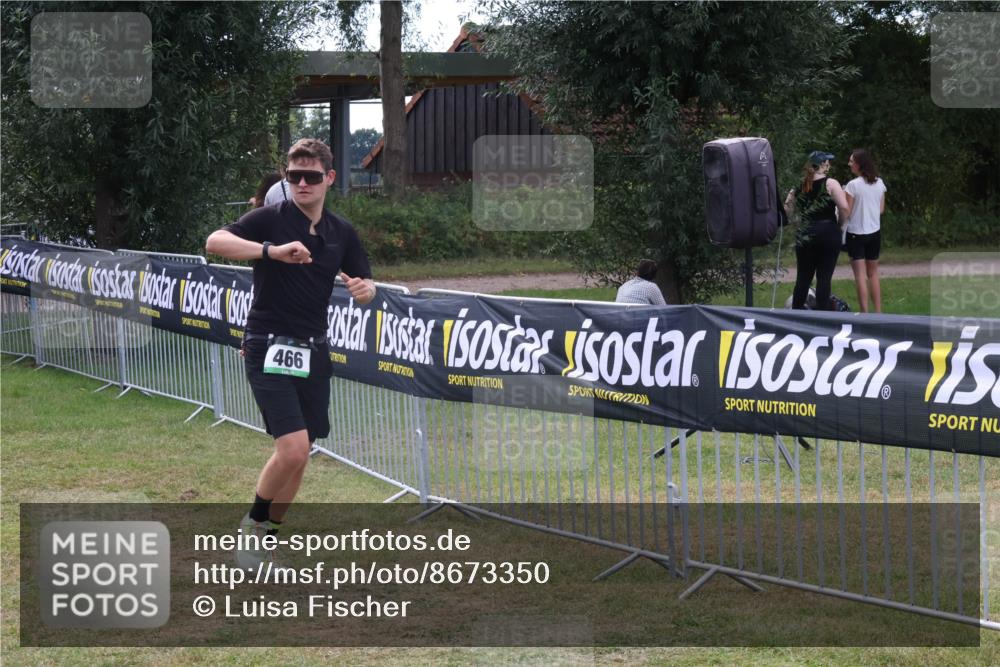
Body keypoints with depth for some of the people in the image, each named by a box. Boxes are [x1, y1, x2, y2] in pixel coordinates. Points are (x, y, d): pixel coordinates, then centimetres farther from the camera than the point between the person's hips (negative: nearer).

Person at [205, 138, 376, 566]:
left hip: (313, 351, 6)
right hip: (269, 349, -6)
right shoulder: (270, 219, -8)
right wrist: (272, 250, -36)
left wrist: (364, 289, -9)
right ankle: (252, 524, 6)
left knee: (299, 455, 8)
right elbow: (215, 242, -23)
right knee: (292, 448, -18)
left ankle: (265, 540, 23)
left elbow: (365, 285, 16)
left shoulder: (341, 233, 8)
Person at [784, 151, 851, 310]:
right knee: (824, 278, -1)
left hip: (805, 236, 4)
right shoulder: (830, 184, -7)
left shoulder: (800, 186, 8)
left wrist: (789, 198, 28)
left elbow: (788, 210, 10)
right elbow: (844, 207, -16)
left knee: (803, 278, 11)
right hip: (828, 233, -4)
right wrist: (842, 223, 0)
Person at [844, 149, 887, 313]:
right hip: (875, 233, 5)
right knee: (873, 273, 15)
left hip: (856, 233, -5)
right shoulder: (879, 183, 2)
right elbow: (881, 209, 9)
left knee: (860, 275, -3)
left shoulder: (853, 185, -16)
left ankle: (864, 313, -6)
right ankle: (878, 312, 16)